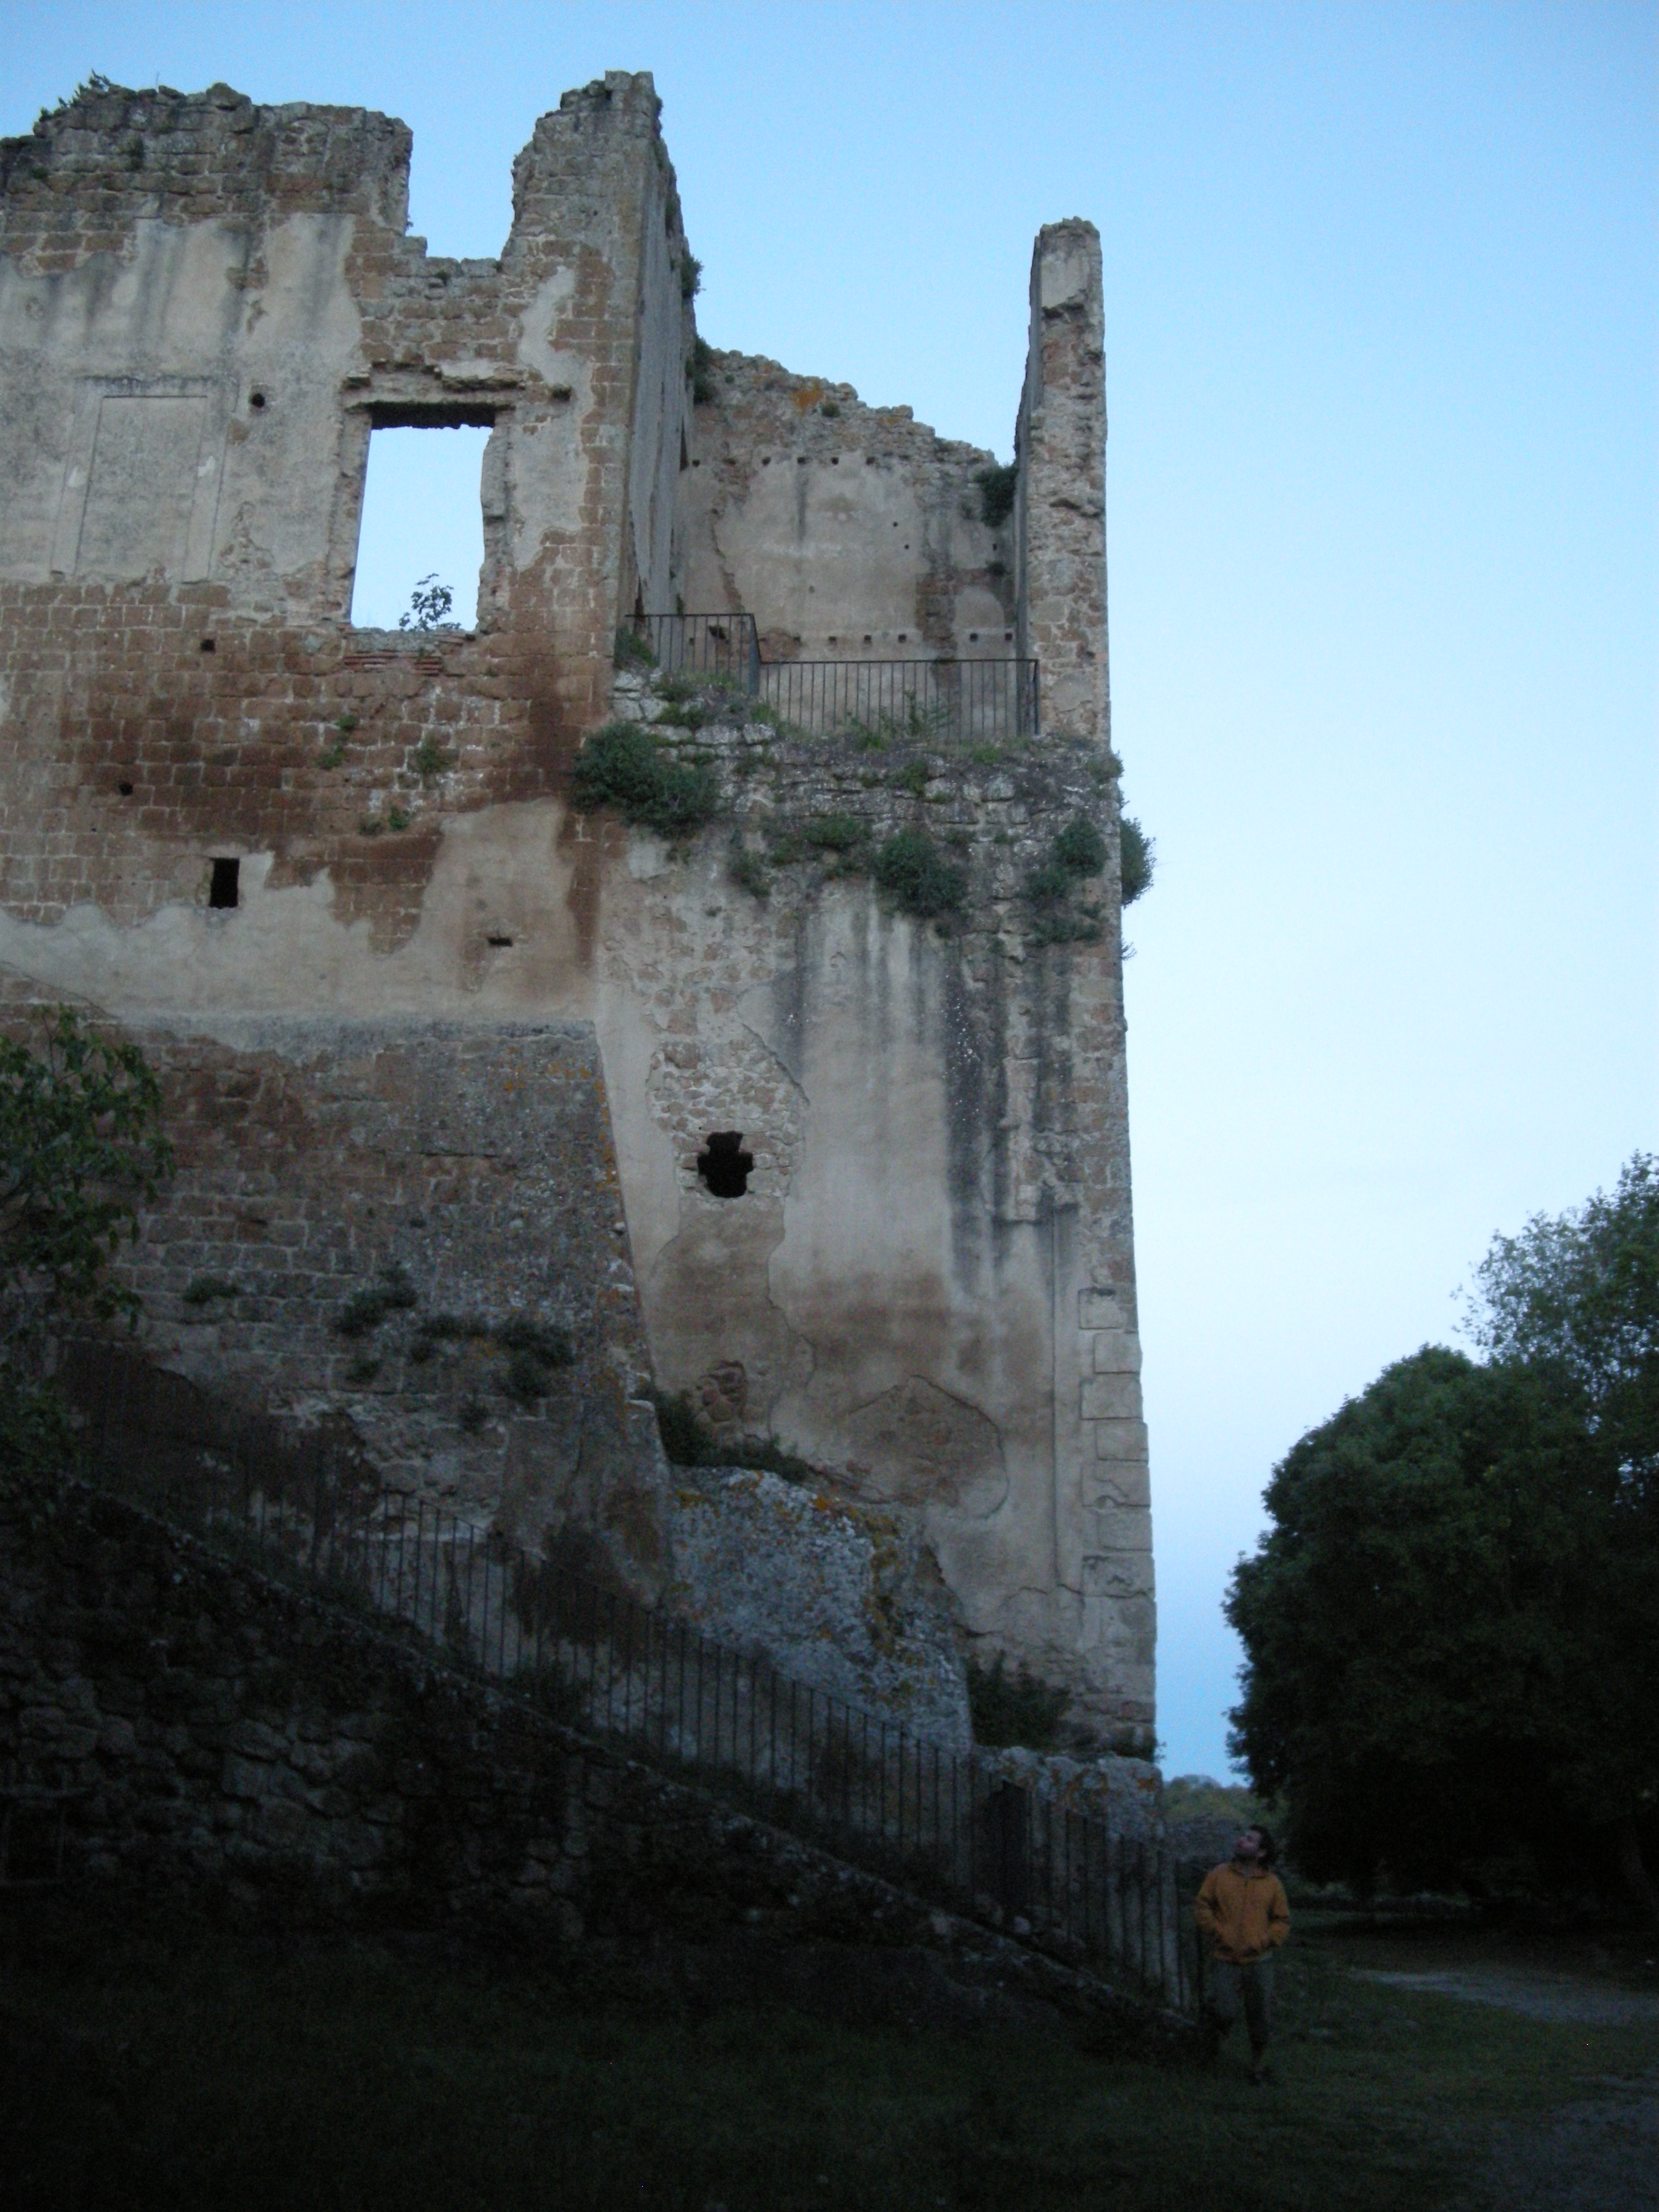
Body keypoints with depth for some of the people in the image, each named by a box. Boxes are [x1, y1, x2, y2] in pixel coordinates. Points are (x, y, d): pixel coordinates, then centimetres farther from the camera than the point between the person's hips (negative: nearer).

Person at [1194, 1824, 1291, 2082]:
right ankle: (1212, 2037, 17)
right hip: (1224, 1960, -1)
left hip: (1259, 1961, 1)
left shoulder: (1272, 1884, 7)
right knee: (1225, 2011, -14)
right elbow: (1202, 1907, 5)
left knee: (1260, 2017, 5)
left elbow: (1282, 1921, 10)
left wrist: (1264, 1941, -6)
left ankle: (1259, 2063, 27)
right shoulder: (1218, 1876, 5)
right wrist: (1217, 1933, -9)